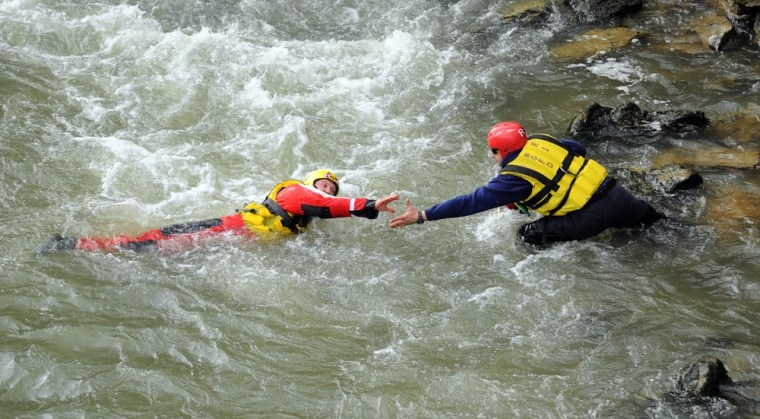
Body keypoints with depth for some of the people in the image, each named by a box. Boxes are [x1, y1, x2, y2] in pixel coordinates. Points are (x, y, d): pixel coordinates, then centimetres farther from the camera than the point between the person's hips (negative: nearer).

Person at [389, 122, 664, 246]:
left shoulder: (515, 179, -11)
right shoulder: (539, 141, 8)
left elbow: (471, 203, -13)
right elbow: (578, 149, 21)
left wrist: (421, 216, -12)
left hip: (592, 215, -8)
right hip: (616, 191, 8)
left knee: (529, 235, 0)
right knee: (650, 218, 29)